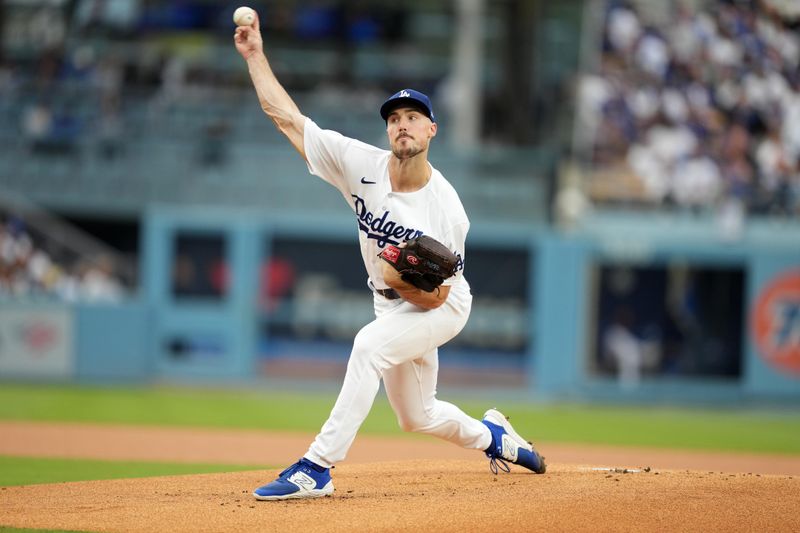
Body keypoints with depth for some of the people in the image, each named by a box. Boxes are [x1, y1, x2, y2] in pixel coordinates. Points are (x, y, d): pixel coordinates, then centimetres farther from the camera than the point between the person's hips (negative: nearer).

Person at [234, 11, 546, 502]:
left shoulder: (446, 210, -25)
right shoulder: (362, 165, -15)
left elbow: (435, 295, -19)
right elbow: (287, 117, -14)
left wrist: (397, 277, -37)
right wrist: (256, 55, -18)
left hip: (442, 307, -6)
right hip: (394, 307, 6)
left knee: (370, 344, -34)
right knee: (417, 416, 19)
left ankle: (317, 469, -36)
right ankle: (493, 436, 50)